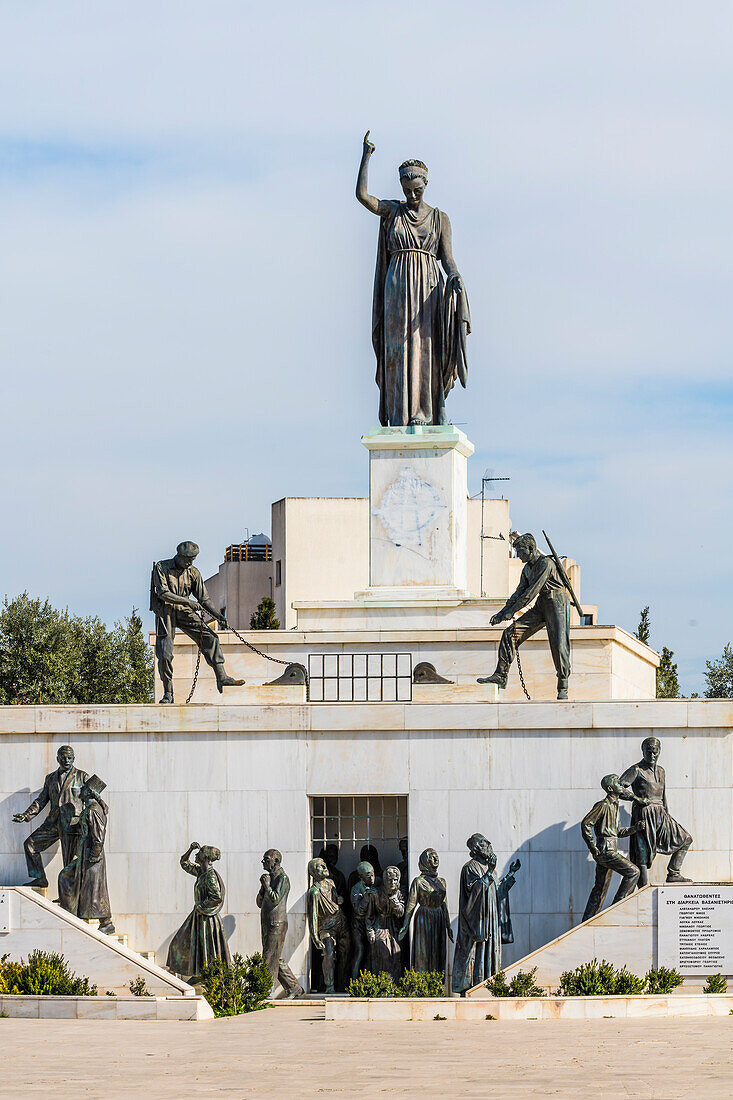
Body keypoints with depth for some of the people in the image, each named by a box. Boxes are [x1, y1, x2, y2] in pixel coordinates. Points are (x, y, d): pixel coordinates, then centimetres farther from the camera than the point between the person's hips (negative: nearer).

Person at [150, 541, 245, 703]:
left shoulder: (193, 572, 6)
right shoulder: (161, 567, -7)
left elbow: (204, 599, 8)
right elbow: (163, 593, -17)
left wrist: (218, 615, -7)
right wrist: (188, 601, -21)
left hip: (184, 611, 4)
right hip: (165, 611, -4)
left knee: (209, 637, -15)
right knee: (165, 654, -11)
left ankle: (221, 677, -19)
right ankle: (168, 693, 0)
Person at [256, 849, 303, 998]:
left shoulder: (282, 878, -9)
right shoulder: (270, 877, 18)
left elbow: (275, 900, -20)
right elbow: (260, 903, 18)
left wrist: (267, 885, -11)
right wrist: (263, 887, 4)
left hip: (277, 924, -9)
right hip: (266, 924, 9)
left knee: (271, 959, -10)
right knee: (277, 960, 11)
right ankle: (294, 988, 19)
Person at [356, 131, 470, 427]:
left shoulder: (439, 218, 10)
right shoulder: (392, 211, 11)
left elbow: (447, 258, 2)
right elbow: (362, 195, -5)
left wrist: (455, 278, -19)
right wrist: (366, 156, -3)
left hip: (428, 289, 0)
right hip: (397, 288, 1)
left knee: (427, 350, -7)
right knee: (399, 351, -6)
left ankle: (429, 416, -8)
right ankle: (401, 417, -8)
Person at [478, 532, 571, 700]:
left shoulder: (546, 563, -16)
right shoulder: (527, 568, 12)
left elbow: (532, 591, -21)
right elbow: (520, 592, 15)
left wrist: (512, 611, -20)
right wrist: (502, 613, 5)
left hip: (557, 604, -8)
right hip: (540, 606, 8)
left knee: (559, 645, -14)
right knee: (510, 633, -4)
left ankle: (563, 688, -5)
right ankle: (500, 675, -5)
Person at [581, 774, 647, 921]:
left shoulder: (614, 806, 18)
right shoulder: (603, 805, -11)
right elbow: (586, 824, -16)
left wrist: (635, 828, 12)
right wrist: (593, 847, -16)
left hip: (611, 851, 10)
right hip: (605, 849, -10)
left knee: (601, 888, 11)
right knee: (632, 872, -14)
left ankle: (587, 921, 15)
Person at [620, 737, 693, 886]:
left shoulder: (660, 771, 18)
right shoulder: (636, 770, -4)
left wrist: (668, 816, 23)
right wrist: (637, 798, -19)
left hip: (660, 814, 8)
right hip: (644, 814, -8)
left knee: (685, 839, 7)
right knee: (642, 854, -9)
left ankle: (673, 874, 10)